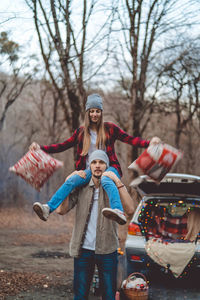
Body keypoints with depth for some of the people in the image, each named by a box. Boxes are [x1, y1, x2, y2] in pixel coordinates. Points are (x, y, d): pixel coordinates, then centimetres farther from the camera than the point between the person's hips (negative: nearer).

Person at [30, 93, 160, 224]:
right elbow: (64, 146, 17)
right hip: (89, 170, 3)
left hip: (109, 167, -3)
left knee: (106, 180, -38)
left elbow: (130, 139, 2)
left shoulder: (109, 128, 7)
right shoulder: (81, 132, 14)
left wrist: (149, 143, -14)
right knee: (71, 181, -26)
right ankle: (48, 209, -39)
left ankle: (119, 212, -62)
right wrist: (41, 148, 8)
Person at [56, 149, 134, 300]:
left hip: (107, 250, -1)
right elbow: (61, 210, -6)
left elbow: (130, 209, -18)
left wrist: (117, 181, -21)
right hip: (83, 249, 1)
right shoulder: (80, 188, 5)